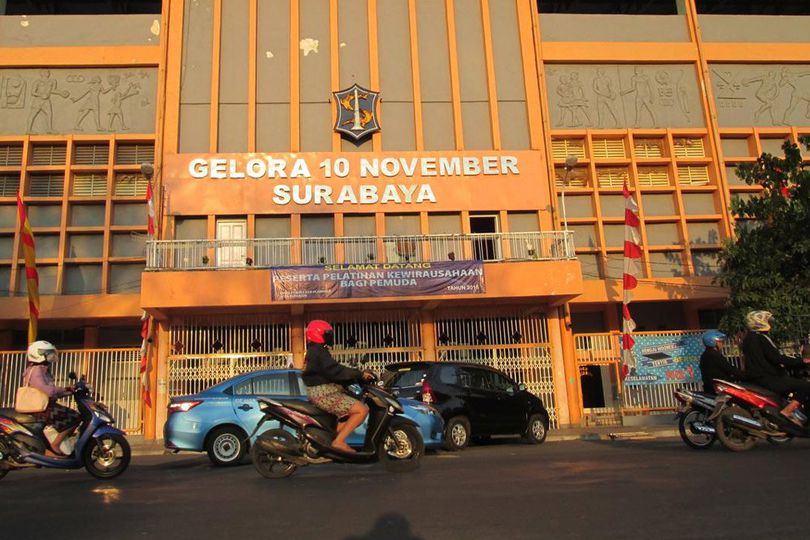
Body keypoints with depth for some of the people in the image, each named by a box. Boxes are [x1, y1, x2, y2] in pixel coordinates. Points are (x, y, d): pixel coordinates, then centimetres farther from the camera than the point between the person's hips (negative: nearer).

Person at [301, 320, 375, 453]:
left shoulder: (314, 351, 20)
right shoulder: (319, 352, -14)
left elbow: (332, 371, 21)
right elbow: (335, 371, -23)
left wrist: (357, 375, 16)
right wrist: (360, 374, -19)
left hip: (322, 393, 11)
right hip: (325, 394, -11)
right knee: (362, 410, -14)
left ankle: (334, 436, 7)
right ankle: (339, 441, -16)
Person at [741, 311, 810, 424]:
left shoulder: (748, 338, 14)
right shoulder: (762, 338, -15)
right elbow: (777, 358, -20)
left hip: (755, 377, 10)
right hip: (766, 379, -10)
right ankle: (786, 412, -21)